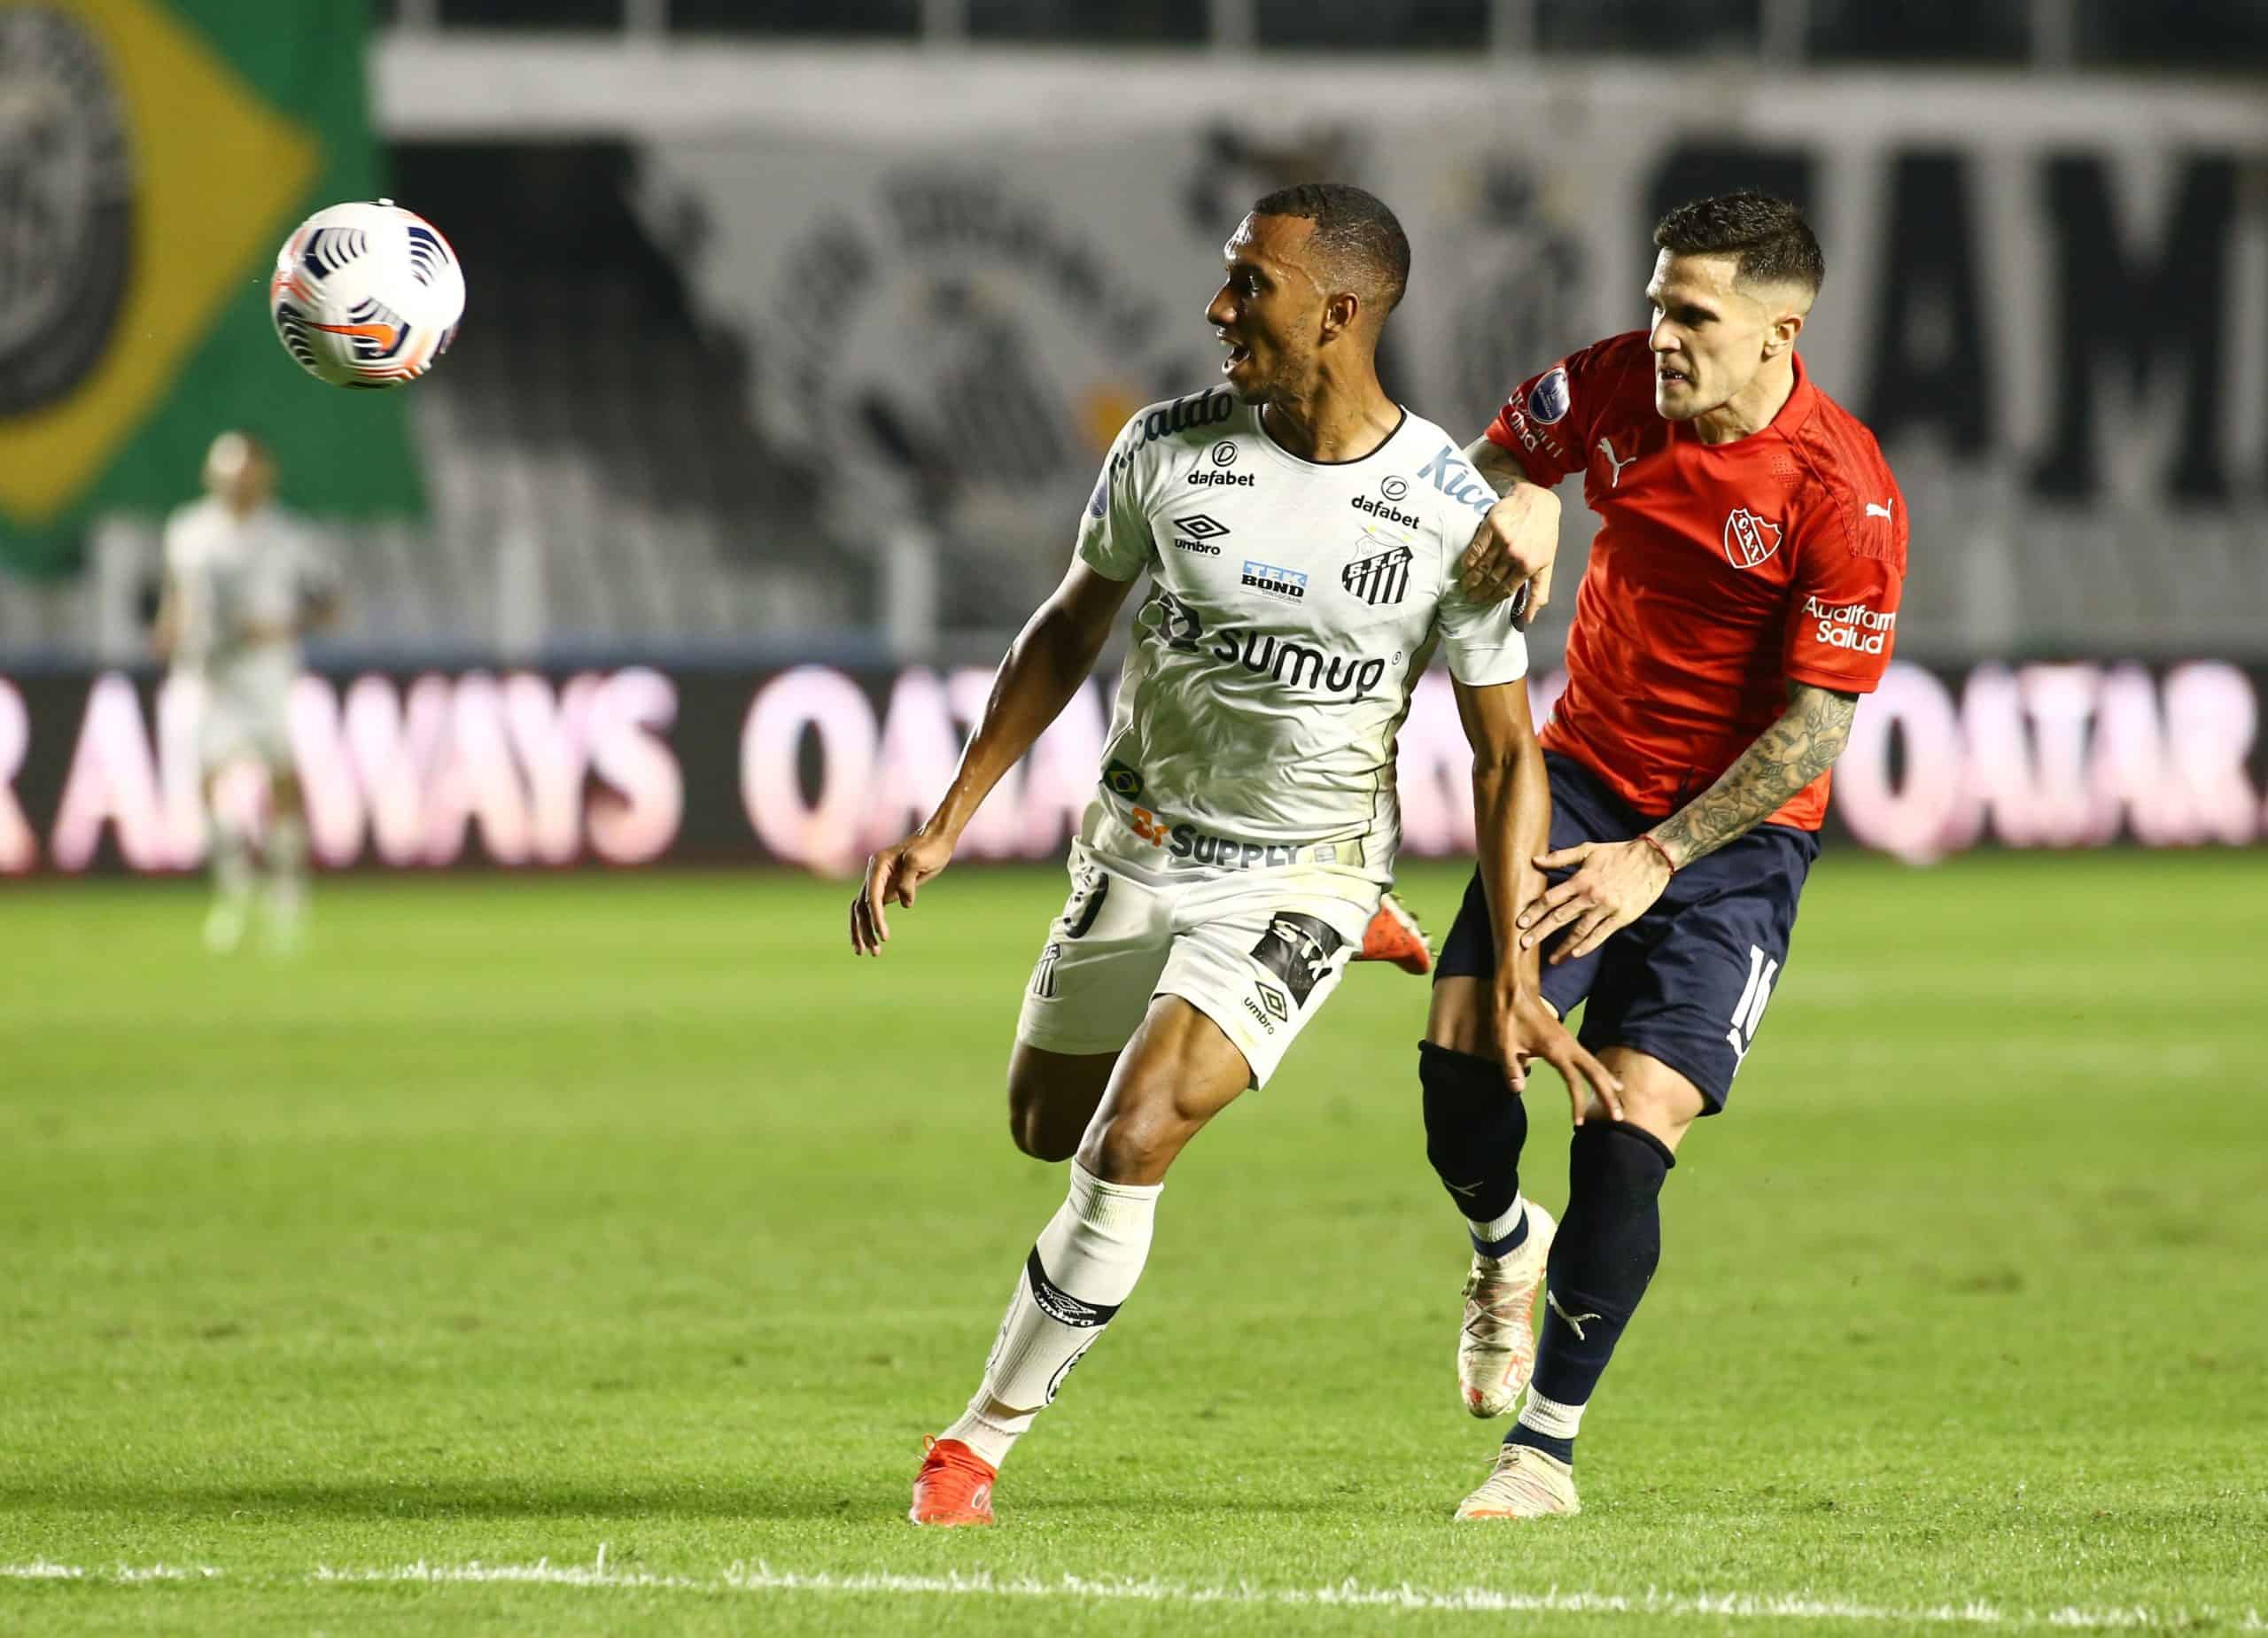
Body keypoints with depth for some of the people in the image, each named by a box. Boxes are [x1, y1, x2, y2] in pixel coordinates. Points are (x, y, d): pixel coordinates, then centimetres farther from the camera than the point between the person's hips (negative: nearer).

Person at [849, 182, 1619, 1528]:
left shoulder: (1451, 514, -18)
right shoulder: (1168, 452, -12)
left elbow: (1507, 750, -8)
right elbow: (1072, 628, 6)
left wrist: (1518, 978, -14)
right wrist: (949, 823, 4)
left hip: (1303, 871, -4)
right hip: (1140, 847, 4)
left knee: (1132, 1142, -21)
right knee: (1049, 1131, 19)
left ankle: (987, 1437, -3)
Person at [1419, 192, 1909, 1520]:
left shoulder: (1846, 500, -21)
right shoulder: (1622, 385, -7)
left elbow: (1813, 730, -17)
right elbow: (1496, 453, 13)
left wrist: (1656, 862, -22)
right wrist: (1519, 502, -13)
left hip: (1738, 830, -4)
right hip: (1585, 781, 4)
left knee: (1630, 1136, -13)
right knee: (1462, 1048, -15)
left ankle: (1546, 1449, 3)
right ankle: (1506, 1248, 20)